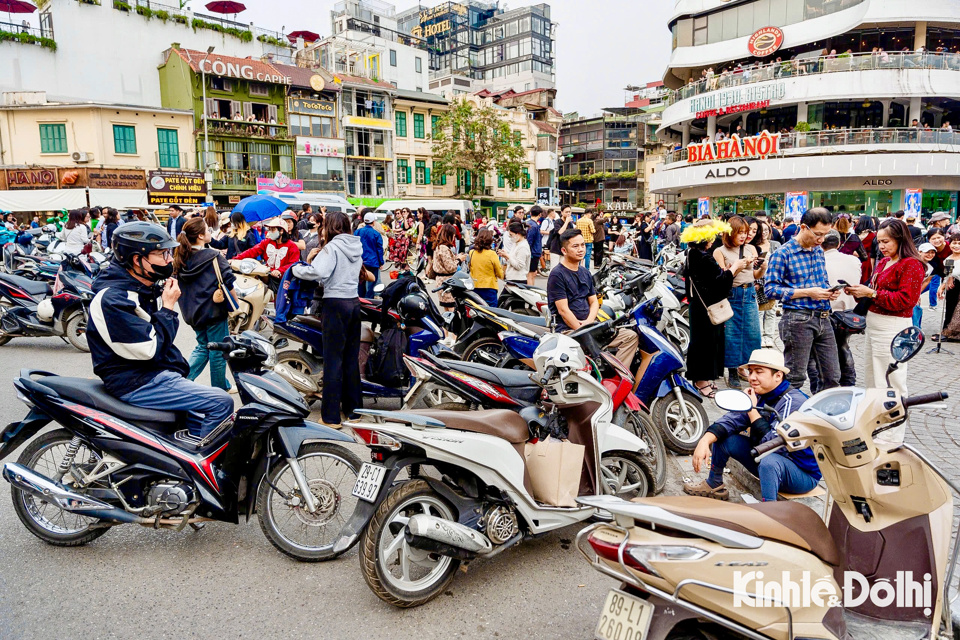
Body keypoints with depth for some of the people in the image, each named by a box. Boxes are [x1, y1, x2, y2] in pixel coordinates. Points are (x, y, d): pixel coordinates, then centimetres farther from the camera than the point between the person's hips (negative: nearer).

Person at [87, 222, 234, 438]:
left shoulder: (148, 288, 11)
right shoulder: (113, 299, -19)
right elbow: (151, 350, -22)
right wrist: (168, 307, -15)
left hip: (159, 374, 10)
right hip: (136, 384, -10)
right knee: (221, 403, -18)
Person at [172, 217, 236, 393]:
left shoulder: (179, 258, 4)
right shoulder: (214, 256, -14)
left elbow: (177, 285, 10)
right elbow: (229, 283, -17)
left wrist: (189, 305, 19)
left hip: (192, 312, 6)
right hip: (214, 311, -6)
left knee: (203, 346, 23)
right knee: (218, 351, 8)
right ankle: (220, 389, 21)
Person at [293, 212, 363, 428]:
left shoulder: (332, 247, -10)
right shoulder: (357, 248, 14)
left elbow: (318, 272, -24)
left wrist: (297, 269, -7)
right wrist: (315, 259, 10)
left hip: (335, 304, -7)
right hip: (354, 303, 7)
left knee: (333, 359, -4)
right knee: (352, 358, 14)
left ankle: (331, 416, 0)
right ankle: (353, 408, 21)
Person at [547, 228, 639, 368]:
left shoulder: (585, 273, 18)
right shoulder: (557, 275, -8)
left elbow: (594, 301, 16)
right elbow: (563, 310, -14)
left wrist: (589, 322, -5)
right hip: (568, 330, -8)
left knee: (631, 336, -3)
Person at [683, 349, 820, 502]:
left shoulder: (793, 402, -25)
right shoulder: (760, 395, -2)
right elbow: (731, 420, -6)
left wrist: (752, 410, -27)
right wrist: (705, 441, -23)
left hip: (803, 473, -8)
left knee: (769, 461, -40)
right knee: (721, 437, 2)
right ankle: (714, 486, 19)